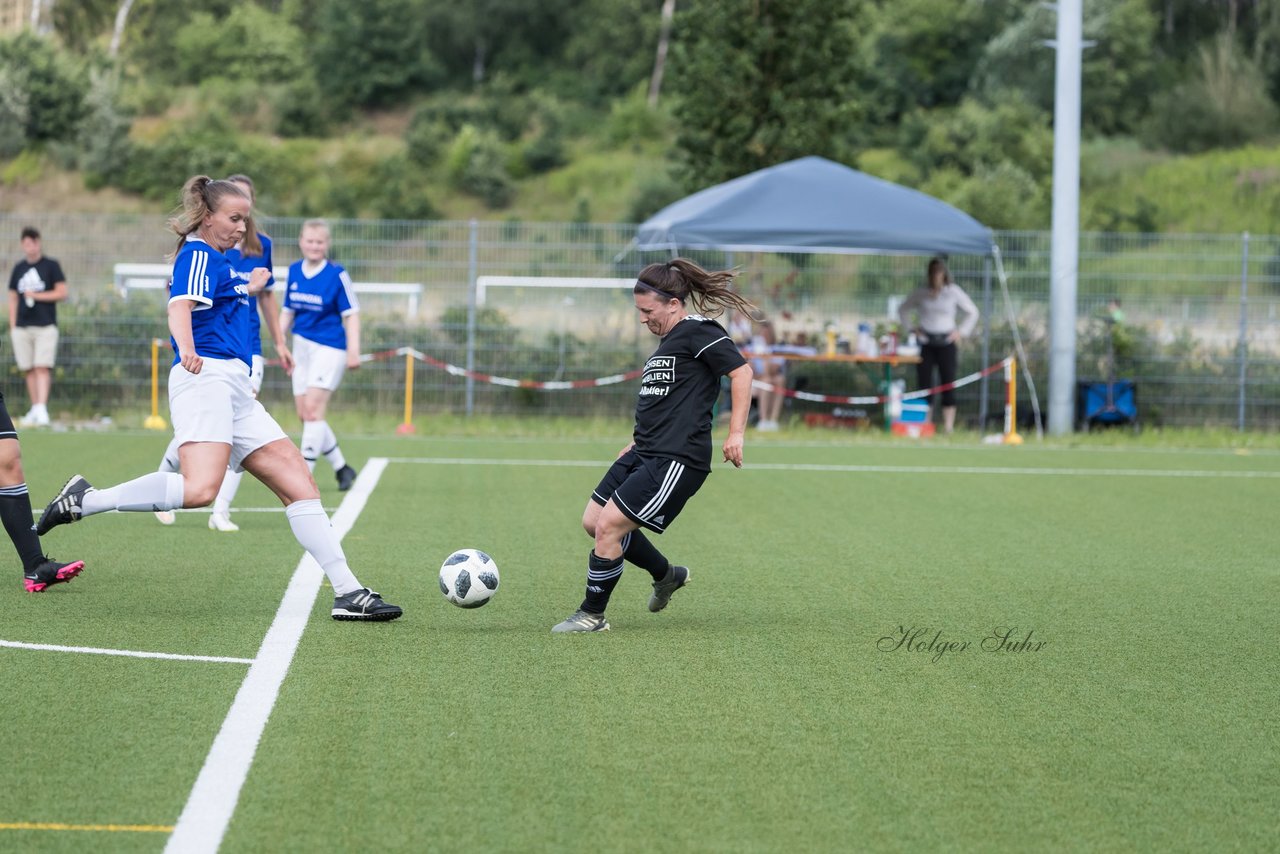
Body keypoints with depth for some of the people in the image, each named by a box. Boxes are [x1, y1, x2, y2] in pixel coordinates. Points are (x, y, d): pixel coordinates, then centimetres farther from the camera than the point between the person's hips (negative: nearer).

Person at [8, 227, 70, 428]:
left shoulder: (51, 266, 2)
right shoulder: (18, 268, 14)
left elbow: (62, 293, -3)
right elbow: (13, 300, 16)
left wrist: (36, 296, -9)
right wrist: (12, 327, 10)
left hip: (46, 326, -4)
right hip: (22, 327, 4)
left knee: (42, 368, -13)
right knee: (29, 370, 3)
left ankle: (42, 409, -19)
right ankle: (34, 410, 11)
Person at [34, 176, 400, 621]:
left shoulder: (219, 261, 25)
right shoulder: (199, 255, -3)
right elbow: (180, 306, -24)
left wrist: (247, 289, 56)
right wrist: (187, 348, -44)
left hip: (235, 390, 10)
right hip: (206, 379, -10)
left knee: (299, 482, 3)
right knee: (200, 488, -30)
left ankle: (348, 592, 2)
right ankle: (84, 500, -17)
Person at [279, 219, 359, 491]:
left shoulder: (337, 275, -9)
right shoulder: (294, 271, 7)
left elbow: (351, 314, -7)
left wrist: (353, 351, -13)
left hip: (330, 348, -6)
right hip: (302, 347, 7)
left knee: (313, 409, -14)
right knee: (305, 414, 6)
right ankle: (341, 468, 19)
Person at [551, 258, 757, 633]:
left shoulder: (697, 331, -11)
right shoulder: (669, 339, 18)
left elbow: (741, 372, -17)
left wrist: (736, 433, -22)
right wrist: (638, 442, 26)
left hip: (677, 460, -11)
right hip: (645, 453, 11)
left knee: (608, 526, -13)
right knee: (593, 521, 12)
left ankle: (592, 616, 3)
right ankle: (666, 575, 30)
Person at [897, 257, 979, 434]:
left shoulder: (954, 292, 2)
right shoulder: (920, 293, 6)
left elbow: (972, 312, 12)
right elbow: (903, 309, 21)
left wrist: (961, 332, 3)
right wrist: (911, 328, 9)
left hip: (946, 342, -1)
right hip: (925, 342, 1)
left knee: (947, 384, -6)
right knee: (924, 382, -2)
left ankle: (948, 426, -6)